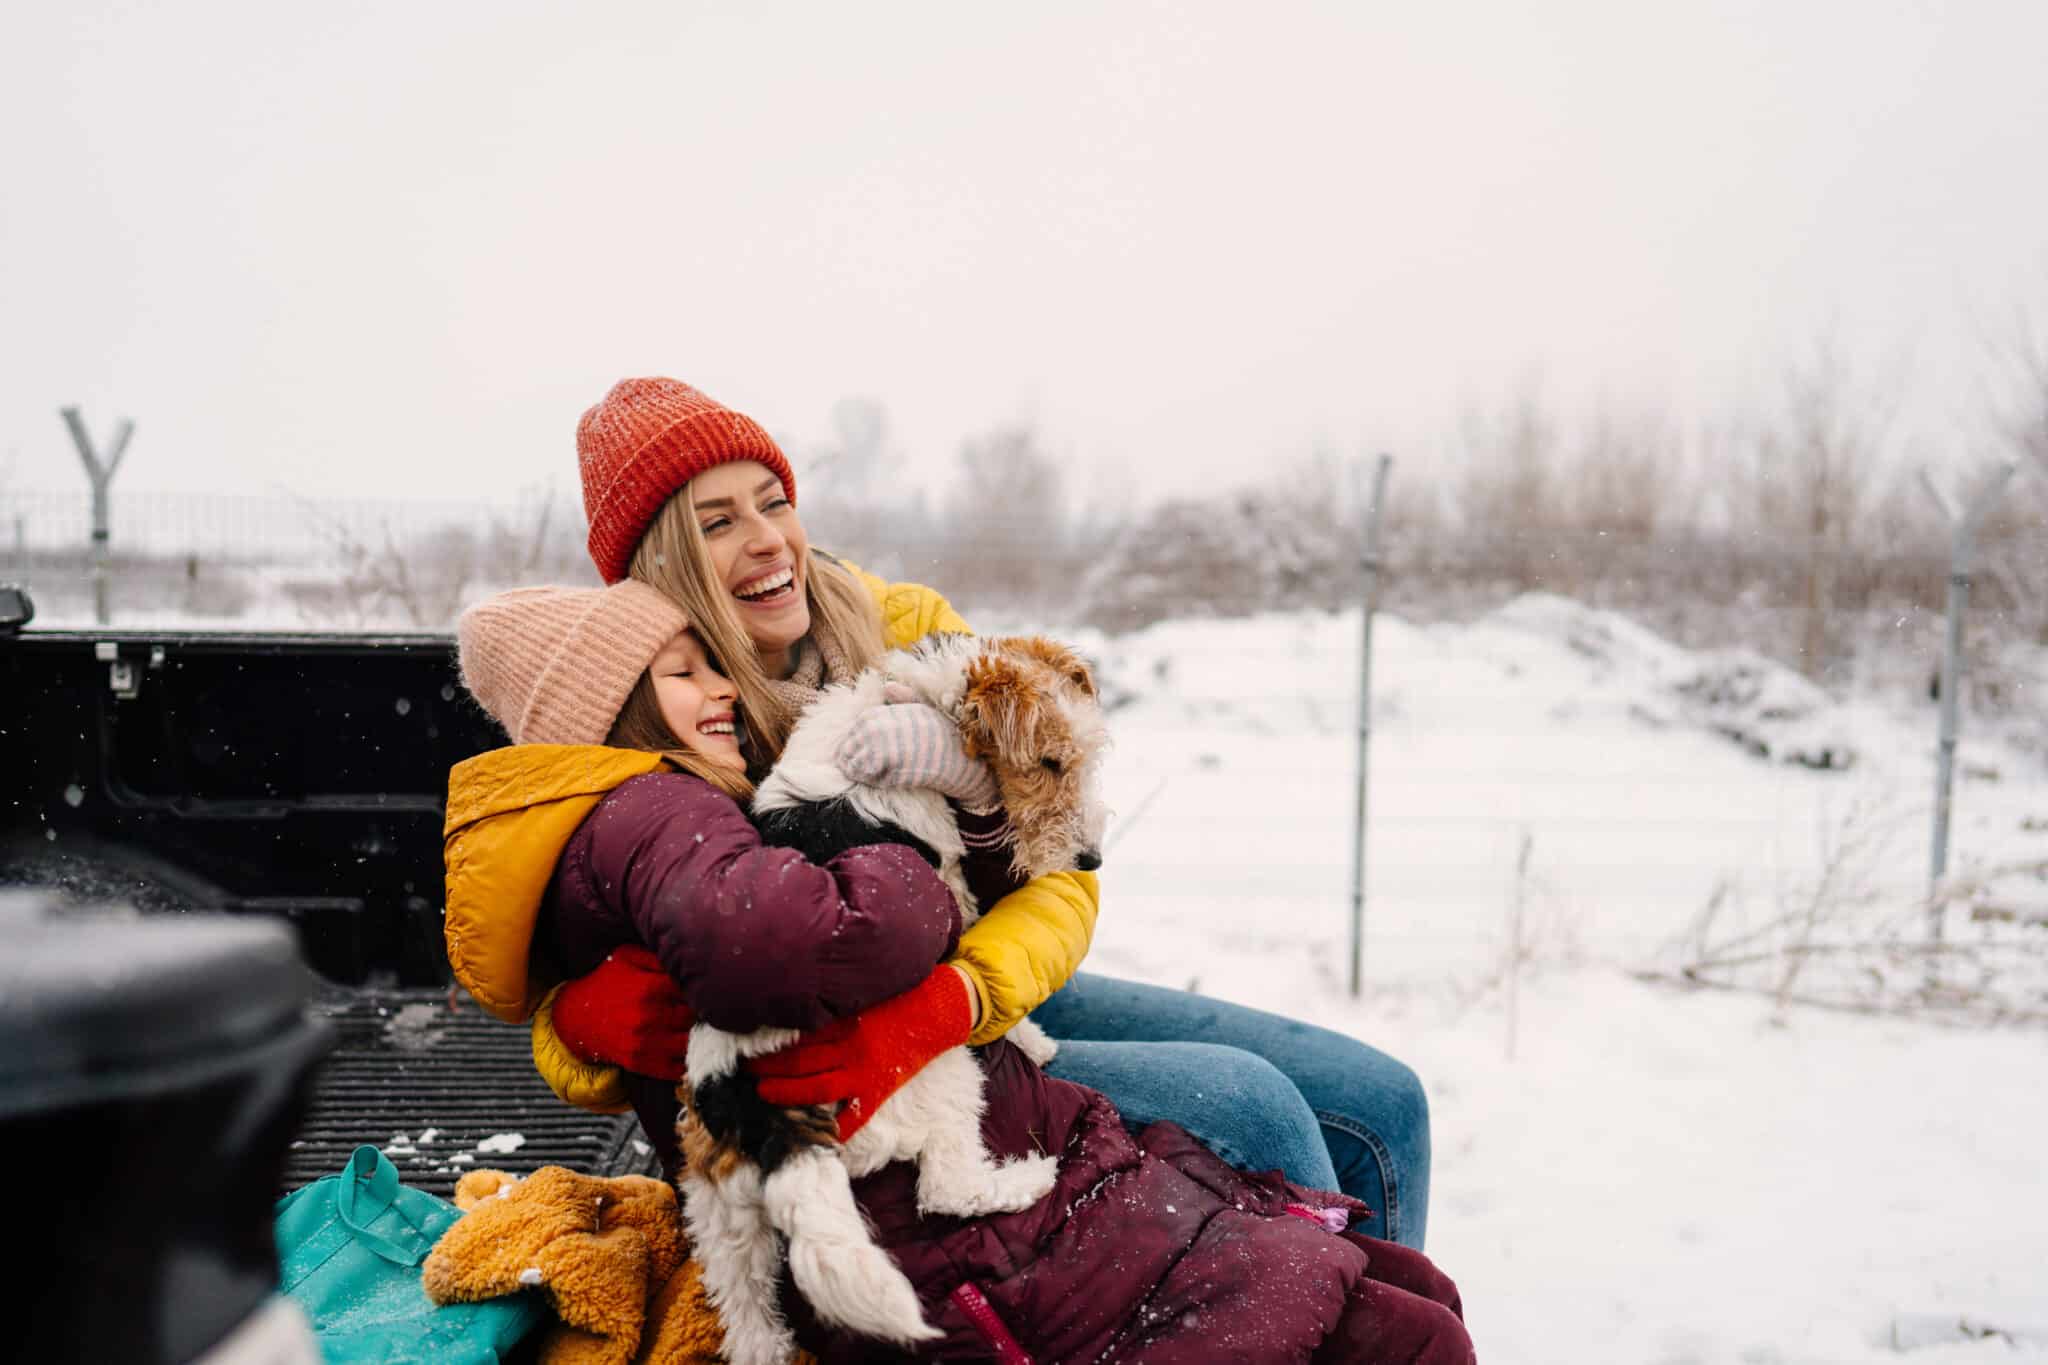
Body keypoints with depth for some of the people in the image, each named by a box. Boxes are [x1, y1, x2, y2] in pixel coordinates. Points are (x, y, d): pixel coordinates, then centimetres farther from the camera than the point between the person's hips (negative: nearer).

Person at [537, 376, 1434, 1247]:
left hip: (1004, 997, 5)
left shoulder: (906, 630, -6)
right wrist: (585, 1020, -35)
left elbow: (1054, 865, -13)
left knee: (1380, 1103, -1)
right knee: (1244, 1106, -24)